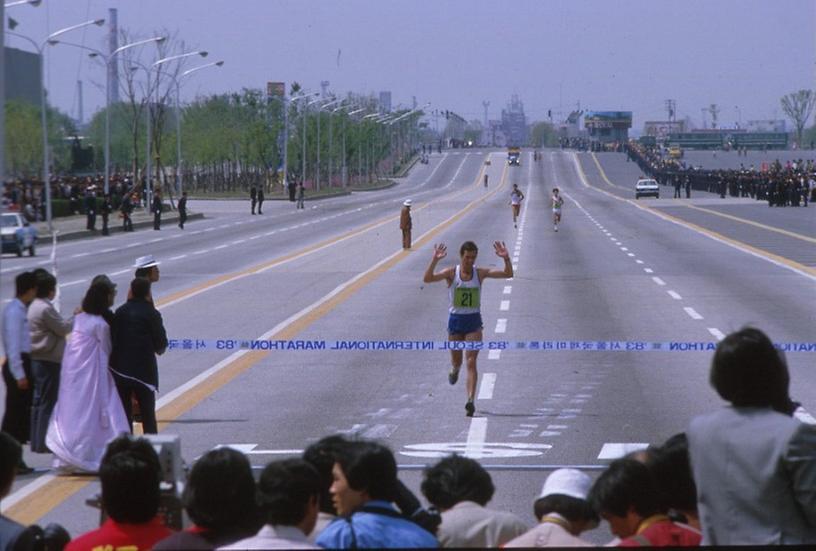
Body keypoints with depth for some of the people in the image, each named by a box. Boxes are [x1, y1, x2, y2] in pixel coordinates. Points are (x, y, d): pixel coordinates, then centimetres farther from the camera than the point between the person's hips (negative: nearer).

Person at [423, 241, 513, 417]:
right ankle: (455, 370, 53)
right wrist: (434, 260, -35)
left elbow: (508, 274, -9)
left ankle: (471, 400, -17)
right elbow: (427, 279, -21)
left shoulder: (480, 273, -4)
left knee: (471, 362, -11)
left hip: (474, 321, -1)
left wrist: (506, 258, -26)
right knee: (456, 361, 15)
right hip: (455, 320, 1)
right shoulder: (452, 273, -7)